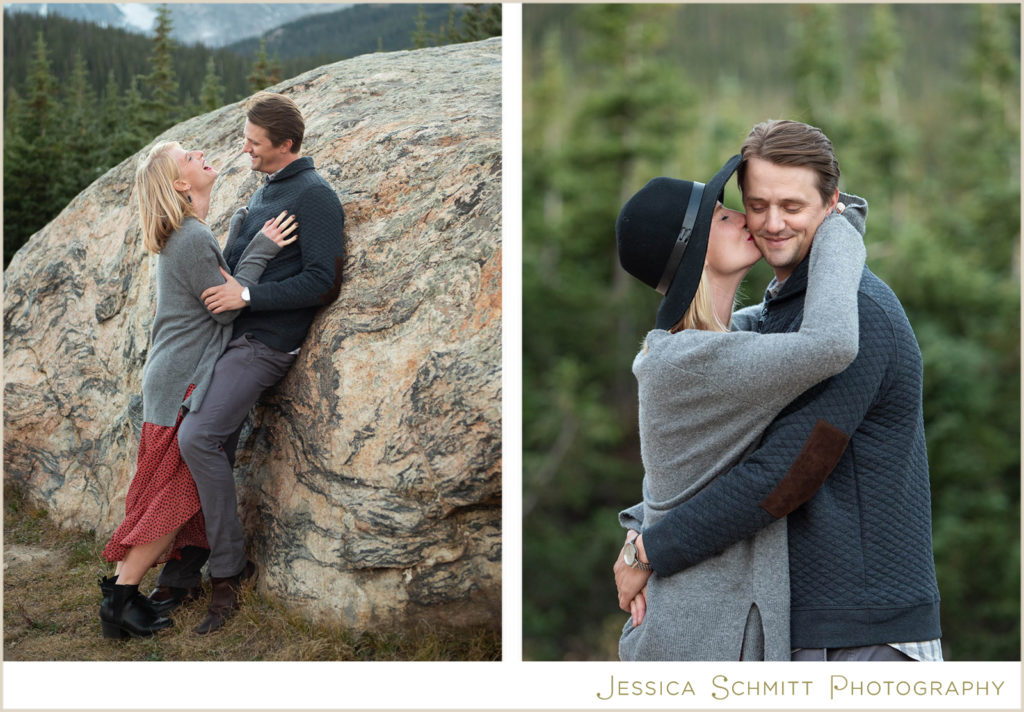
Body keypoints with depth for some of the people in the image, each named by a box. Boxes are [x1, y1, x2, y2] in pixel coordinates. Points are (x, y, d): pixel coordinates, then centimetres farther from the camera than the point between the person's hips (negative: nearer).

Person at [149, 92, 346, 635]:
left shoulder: (314, 196, -8)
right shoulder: (263, 191, 21)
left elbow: (324, 283, -16)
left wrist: (247, 295, -19)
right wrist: (224, 286, 11)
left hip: (266, 342, -8)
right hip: (232, 337, 9)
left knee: (198, 437, -21)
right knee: (214, 452, 7)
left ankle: (229, 568, -9)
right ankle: (183, 574, 14)